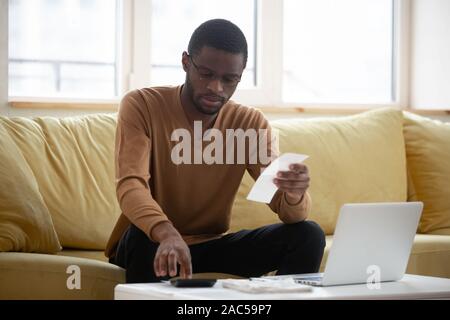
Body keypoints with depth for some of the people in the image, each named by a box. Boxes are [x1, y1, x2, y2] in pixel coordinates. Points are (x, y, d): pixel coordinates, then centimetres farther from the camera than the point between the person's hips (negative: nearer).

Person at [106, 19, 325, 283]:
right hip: (151, 242, -3)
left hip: (213, 244, 3)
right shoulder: (142, 106, -13)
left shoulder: (251, 123, -4)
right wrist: (167, 234, -50)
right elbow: (130, 186, -29)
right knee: (143, 237, -38)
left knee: (308, 235, -16)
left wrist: (295, 194, -38)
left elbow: (288, 211, -11)